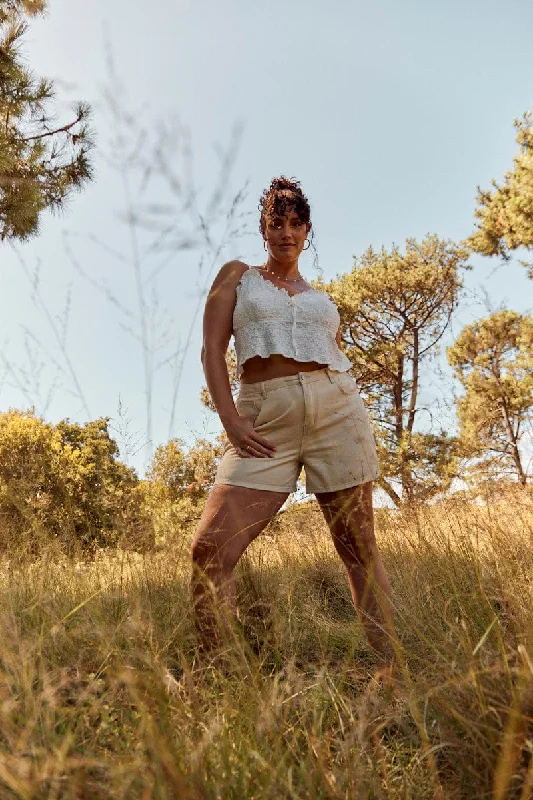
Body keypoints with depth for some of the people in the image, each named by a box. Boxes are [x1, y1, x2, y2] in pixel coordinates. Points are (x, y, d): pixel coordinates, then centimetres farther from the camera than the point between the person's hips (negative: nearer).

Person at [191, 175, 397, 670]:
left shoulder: (322, 299, 23)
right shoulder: (237, 275, 17)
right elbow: (212, 349, 5)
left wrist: (357, 435, 6)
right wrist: (230, 419, -8)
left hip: (334, 409, 2)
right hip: (264, 420, -2)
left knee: (358, 548, 3)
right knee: (209, 550, -14)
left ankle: (391, 667, 13)